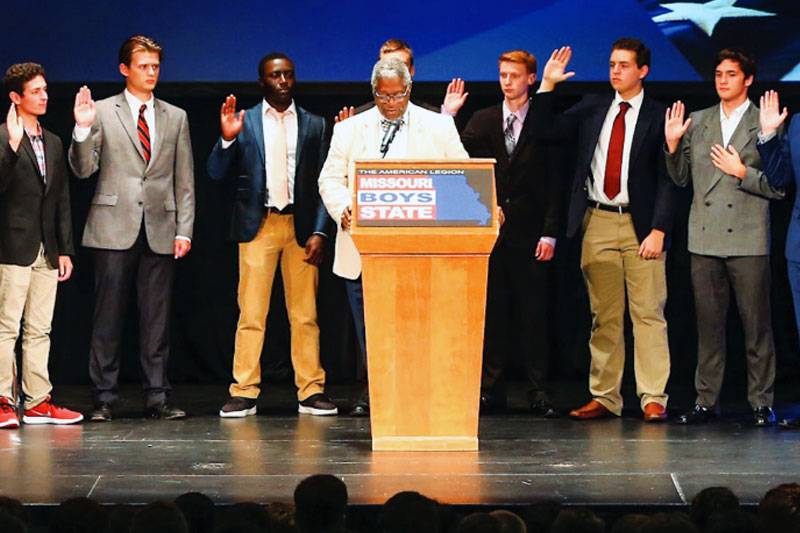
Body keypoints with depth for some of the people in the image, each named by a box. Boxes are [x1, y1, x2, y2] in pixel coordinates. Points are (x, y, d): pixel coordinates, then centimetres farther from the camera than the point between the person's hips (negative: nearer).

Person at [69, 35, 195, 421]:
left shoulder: (175, 118, 13)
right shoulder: (102, 112, 5)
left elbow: (184, 181, 12)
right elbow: (83, 169, -1)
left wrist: (184, 230, 4)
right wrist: (83, 130, -17)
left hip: (160, 230, 2)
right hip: (115, 228, -2)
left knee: (156, 317, 3)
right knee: (108, 316, -2)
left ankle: (157, 397, 6)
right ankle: (104, 398, 3)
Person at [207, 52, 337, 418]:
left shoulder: (313, 125, 10)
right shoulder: (244, 123, 7)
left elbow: (322, 183, 8)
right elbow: (216, 173, 2)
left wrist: (320, 232, -3)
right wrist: (227, 139, -15)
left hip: (301, 228, 1)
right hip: (258, 226, -1)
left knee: (305, 315, 2)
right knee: (251, 314, -4)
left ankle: (311, 391, 5)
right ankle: (244, 394, -1)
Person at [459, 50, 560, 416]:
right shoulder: (482, 121, 11)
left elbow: (553, 183, 2)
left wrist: (549, 233, -5)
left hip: (528, 233, -2)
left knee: (532, 314, -2)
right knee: (491, 311, 4)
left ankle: (538, 392, 2)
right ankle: (491, 389, 9)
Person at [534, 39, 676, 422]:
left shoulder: (658, 117, 0)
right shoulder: (592, 109, 12)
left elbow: (666, 179, -3)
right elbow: (545, 131, 7)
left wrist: (658, 230, -12)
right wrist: (548, 85, -2)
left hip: (640, 225, -4)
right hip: (597, 222, 4)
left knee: (648, 313, -4)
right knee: (604, 315, 7)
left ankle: (653, 398, -3)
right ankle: (604, 397, 11)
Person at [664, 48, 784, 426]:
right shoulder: (697, 122, 13)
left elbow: (778, 187, -2)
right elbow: (681, 179, 14)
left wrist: (743, 172, -13)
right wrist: (673, 145, 0)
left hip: (747, 239, -3)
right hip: (705, 239, 4)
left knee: (756, 326, -2)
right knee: (708, 324, 7)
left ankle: (761, 402, 4)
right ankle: (706, 401, 11)